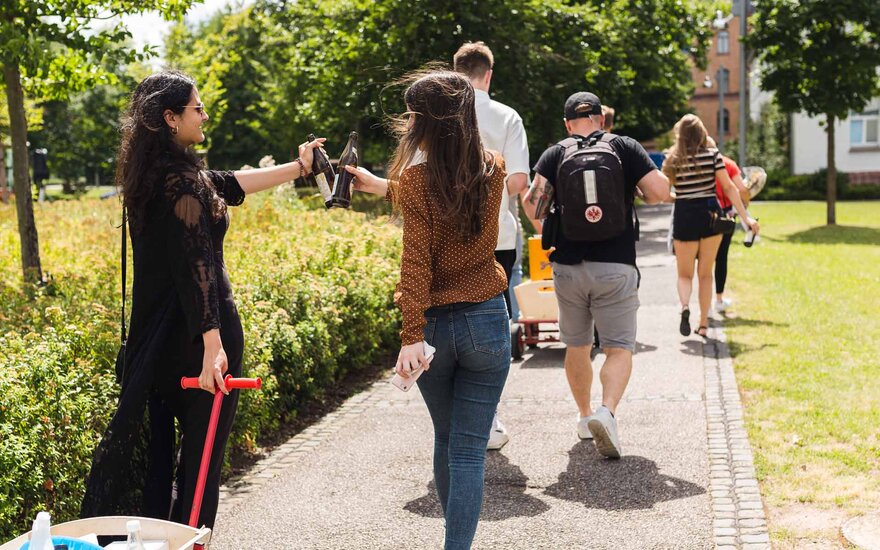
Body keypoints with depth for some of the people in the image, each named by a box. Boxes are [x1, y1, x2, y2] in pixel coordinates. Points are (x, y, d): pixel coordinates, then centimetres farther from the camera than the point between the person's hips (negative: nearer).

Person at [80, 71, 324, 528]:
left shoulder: (150, 174, 11)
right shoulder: (182, 178, -17)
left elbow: (229, 184, 21)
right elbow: (196, 263, -25)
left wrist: (297, 167, 29)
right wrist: (213, 343, -29)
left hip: (157, 333, 9)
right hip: (198, 331, -9)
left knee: (163, 443, 17)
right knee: (203, 452, 2)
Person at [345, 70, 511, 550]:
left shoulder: (415, 178, -12)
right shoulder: (492, 169, 1)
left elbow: (417, 263, -19)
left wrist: (411, 337, -20)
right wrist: (383, 187, 25)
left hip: (435, 322, -1)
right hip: (486, 321, 1)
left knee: (446, 439, 21)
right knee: (468, 452, 3)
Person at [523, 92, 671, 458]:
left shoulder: (555, 154, 5)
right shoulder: (625, 147, 2)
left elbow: (532, 198, -8)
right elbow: (660, 191, -5)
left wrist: (548, 232, 9)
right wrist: (636, 190, 16)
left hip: (567, 266, 2)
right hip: (615, 265, -2)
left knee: (576, 346, 18)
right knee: (619, 348, 0)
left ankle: (585, 416, 29)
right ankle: (607, 411, -23)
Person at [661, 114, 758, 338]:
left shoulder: (673, 159, -2)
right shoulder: (712, 154, -2)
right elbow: (729, 187, -5)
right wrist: (746, 217, -3)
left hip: (684, 217, -1)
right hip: (710, 215, 1)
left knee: (685, 274, 11)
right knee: (705, 273, 13)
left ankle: (684, 305, -20)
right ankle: (703, 323, 12)